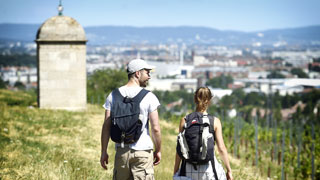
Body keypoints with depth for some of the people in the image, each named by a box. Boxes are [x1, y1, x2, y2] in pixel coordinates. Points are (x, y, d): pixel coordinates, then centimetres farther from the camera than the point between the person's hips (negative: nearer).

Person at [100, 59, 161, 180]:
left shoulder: (114, 95, 4)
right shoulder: (149, 97, -5)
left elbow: (106, 126, 3)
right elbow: (155, 128, -6)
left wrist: (104, 151, 9)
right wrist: (158, 150, 7)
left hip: (121, 151, 4)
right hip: (143, 151, -3)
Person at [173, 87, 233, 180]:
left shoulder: (184, 121, 0)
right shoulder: (215, 121, -3)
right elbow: (221, 148, -5)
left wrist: (175, 170, 10)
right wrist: (229, 170, 3)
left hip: (189, 170, 1)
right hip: (209, 167, -1)